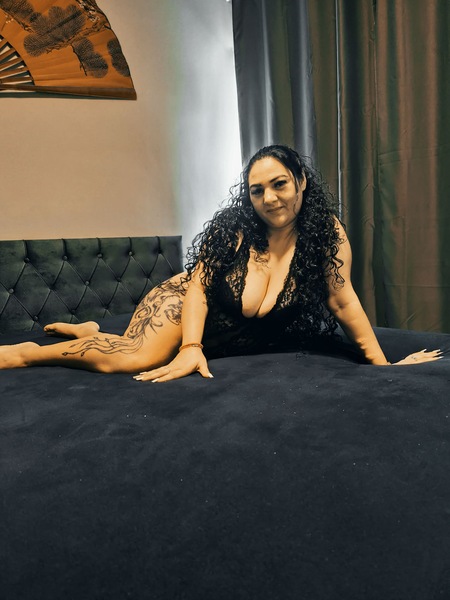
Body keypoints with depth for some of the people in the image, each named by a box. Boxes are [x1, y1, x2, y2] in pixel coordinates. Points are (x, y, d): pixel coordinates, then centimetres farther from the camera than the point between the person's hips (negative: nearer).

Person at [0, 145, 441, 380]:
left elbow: (344, 301, -12)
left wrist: (383, 363, -12)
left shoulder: (326, 233, -14)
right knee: (137, 357, -27)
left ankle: (88, 333, 22)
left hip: (236, 343, 3)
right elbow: (197, 284, -15)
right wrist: (191, 347, -27)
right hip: (184, 305, -2)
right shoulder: (232, 227, -17)